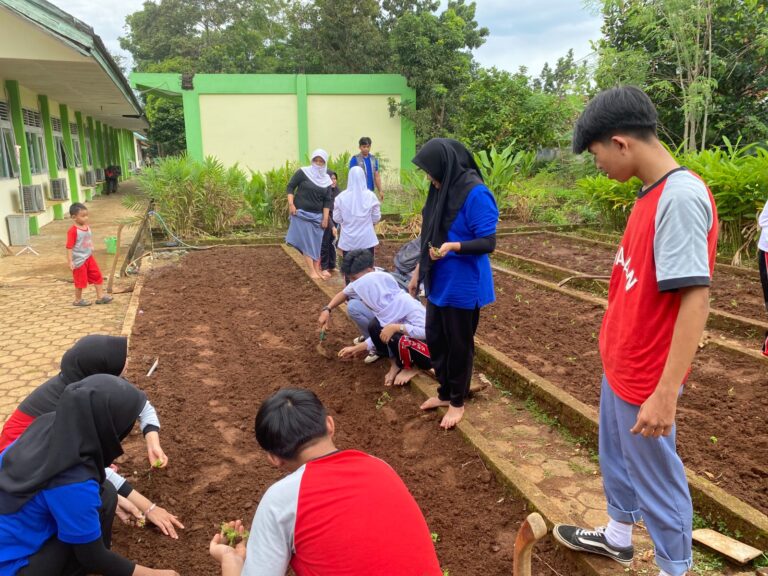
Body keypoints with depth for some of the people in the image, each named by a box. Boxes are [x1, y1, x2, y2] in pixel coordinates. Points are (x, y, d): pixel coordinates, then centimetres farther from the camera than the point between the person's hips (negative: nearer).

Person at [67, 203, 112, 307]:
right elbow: (69, 247, -20)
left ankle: (100, 296, 18)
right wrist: (70, 261, -22)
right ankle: (78, 300, 21)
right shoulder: (73, 231, -20)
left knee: (97, 276, 10)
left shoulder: (87, 227, 3)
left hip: (89, 257, 7)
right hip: (79, 260, -7)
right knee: (80, 280, 4)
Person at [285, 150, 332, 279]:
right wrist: (291, 204, -14)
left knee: (316, 242, 7)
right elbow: (290, 187, -3)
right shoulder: (303, 172, -6)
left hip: (317, 215, 4)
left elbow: (327, 200, 8)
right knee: (306, 242, -4)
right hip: (301, 213, -4)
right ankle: (312, 271, -2)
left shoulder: (326, 180, 6)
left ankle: (317, 269, 15)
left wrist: (325, 218, 1)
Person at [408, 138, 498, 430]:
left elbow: (488, 242, -19)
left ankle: (457, 401, 28)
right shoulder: (441, 190, 4)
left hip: (463, 286, -8)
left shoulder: (475, 193, -20)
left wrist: (454, 247, -34)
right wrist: (419, 270, 16)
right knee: (435, 339, 18)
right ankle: (445, 392, 38)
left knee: (459, 345, 8)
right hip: (438, 282, 8)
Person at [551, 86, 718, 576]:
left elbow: (696, 298, -28)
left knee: (655, 476, 10)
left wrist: (666, 393, -28)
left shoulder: (681, 196, -24)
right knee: (615, 456, 25)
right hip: (620, 363, 9)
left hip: (646, 377, -9)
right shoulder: (653, 193, 4)